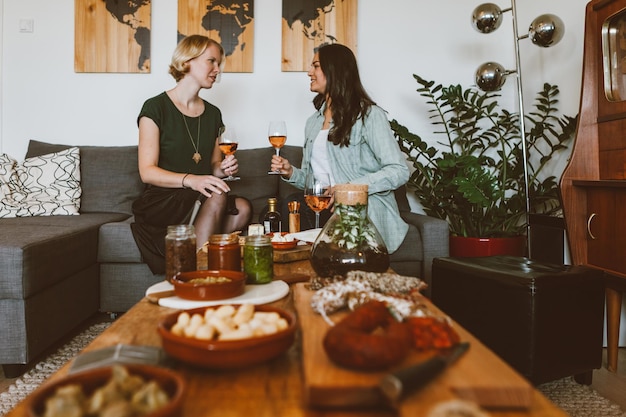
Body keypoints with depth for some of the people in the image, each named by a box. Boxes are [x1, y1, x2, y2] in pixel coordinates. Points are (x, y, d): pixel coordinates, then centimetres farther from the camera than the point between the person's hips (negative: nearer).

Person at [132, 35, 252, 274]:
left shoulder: (212, 113, 16)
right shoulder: (156, 108, -3)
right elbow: (147, 172, -10)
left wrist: (223, 169, -3)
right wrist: (190, 180, -27)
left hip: (201, 200, 6)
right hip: (160, 202, -5)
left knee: (243, 208, -27)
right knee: (218, 198, -34)